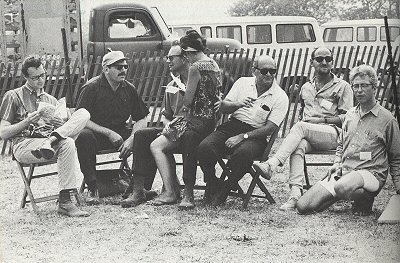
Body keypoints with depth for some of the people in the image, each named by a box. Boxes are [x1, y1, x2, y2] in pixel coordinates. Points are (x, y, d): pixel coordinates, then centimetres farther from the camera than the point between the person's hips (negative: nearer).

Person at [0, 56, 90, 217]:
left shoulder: (51, 100, 27)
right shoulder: (13, 96, 13)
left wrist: (61, 124, -6)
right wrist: (28, 121, -8)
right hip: (24, 146, -5)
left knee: (83, 113, -17)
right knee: (67, 144, -36)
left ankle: (51, 140, -35)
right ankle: (64, 203, -38)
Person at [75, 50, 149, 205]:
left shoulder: (129, 89, 7)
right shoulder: (91, 88, -9)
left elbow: (141, 119, 8)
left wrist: (131, 139, -12)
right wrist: (109, 133, -20)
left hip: (120, 133, 4)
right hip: (96, 133, -4)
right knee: (84, 136, -38)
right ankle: (92, 188, -27)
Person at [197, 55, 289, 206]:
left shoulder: (280, 97, -2)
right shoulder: (243, 83, 11)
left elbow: (270, 128, -10)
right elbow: (223, 107, 9)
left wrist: (242, 137, -19)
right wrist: (238, 104, -14)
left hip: (256, 135, -3)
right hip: (231, 126, 3)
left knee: (243, 152, -39)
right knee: (204, 147, -27)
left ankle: (226, 188, -13)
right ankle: (212, 186, -2)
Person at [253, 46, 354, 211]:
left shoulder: (342, 87, 10)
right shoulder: (306, 88, 26)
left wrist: (322, 120, -7)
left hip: (332, 133, -4)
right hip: (308, 136, 4)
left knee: (300, 127, -33)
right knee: (299, 145, -34)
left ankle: (271, 165, -47)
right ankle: (295, 192, -49)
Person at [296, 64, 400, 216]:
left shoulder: (387, 119, 0)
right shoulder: (349, 115, 16)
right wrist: (337, 163, 11)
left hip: (370, 173, -5)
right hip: (343, 172, 5)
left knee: (342, 187, -41)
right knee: (303, 206, -12)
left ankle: (365, 198, -8)